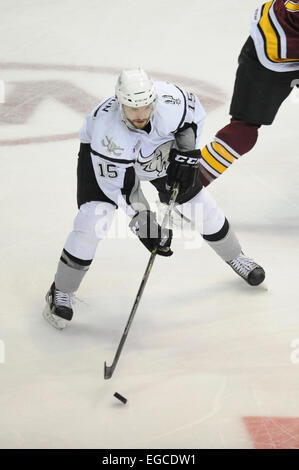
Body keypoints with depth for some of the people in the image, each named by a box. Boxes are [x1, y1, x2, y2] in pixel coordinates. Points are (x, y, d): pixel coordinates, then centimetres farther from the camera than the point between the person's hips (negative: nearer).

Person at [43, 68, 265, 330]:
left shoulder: (171, 99, -35)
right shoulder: (107, 127, -42)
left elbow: (194, 113, -9)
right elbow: (115, 184, -32)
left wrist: (186, 155, -15)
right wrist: (141, 221, -32)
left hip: (158, 146, 4)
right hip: (103, 153, -4)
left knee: (197, 201, 4)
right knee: (93, 220, -20)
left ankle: (234, 256, 32)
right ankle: (61, 292, -3)